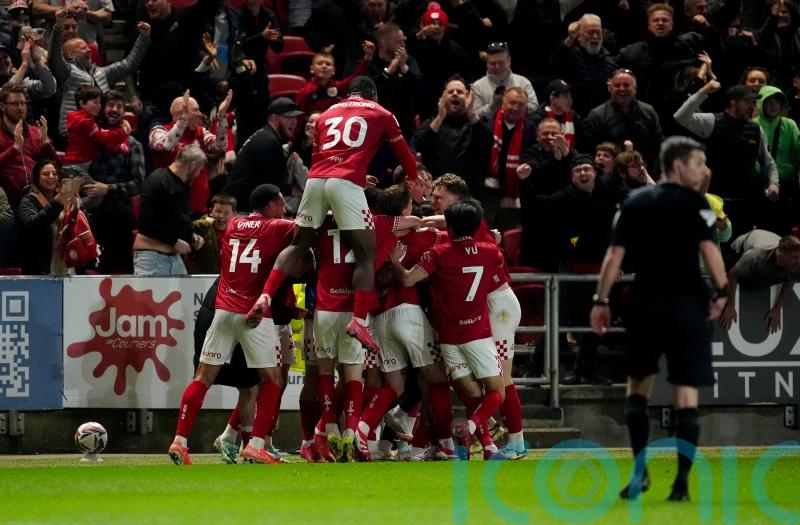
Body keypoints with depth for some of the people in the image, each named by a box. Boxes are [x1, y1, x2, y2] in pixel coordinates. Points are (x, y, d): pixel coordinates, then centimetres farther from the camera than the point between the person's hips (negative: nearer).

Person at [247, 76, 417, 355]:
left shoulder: (328, 114, 29)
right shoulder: (381, 114, 18)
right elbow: (405, 155, 24)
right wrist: (414, 180, 43)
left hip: (315, 179, 4)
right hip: (347, 183, -4)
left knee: (297, 244, 18)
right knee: (366, 255, 0)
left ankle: (264, 297, 0)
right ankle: (359, 321, -14)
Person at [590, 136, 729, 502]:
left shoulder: (635, 202, 9)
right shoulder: (693, 203, -3)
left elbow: (615, 254, 5)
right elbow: (708, 248, -17)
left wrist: (601, 301, 7)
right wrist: (721, 292, -10)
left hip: (646, 305, 3)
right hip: (687, 305, -3)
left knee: (638, 386, 18)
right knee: (686, 396, 0)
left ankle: (640, 471, 9)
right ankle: (681, 482, -4)